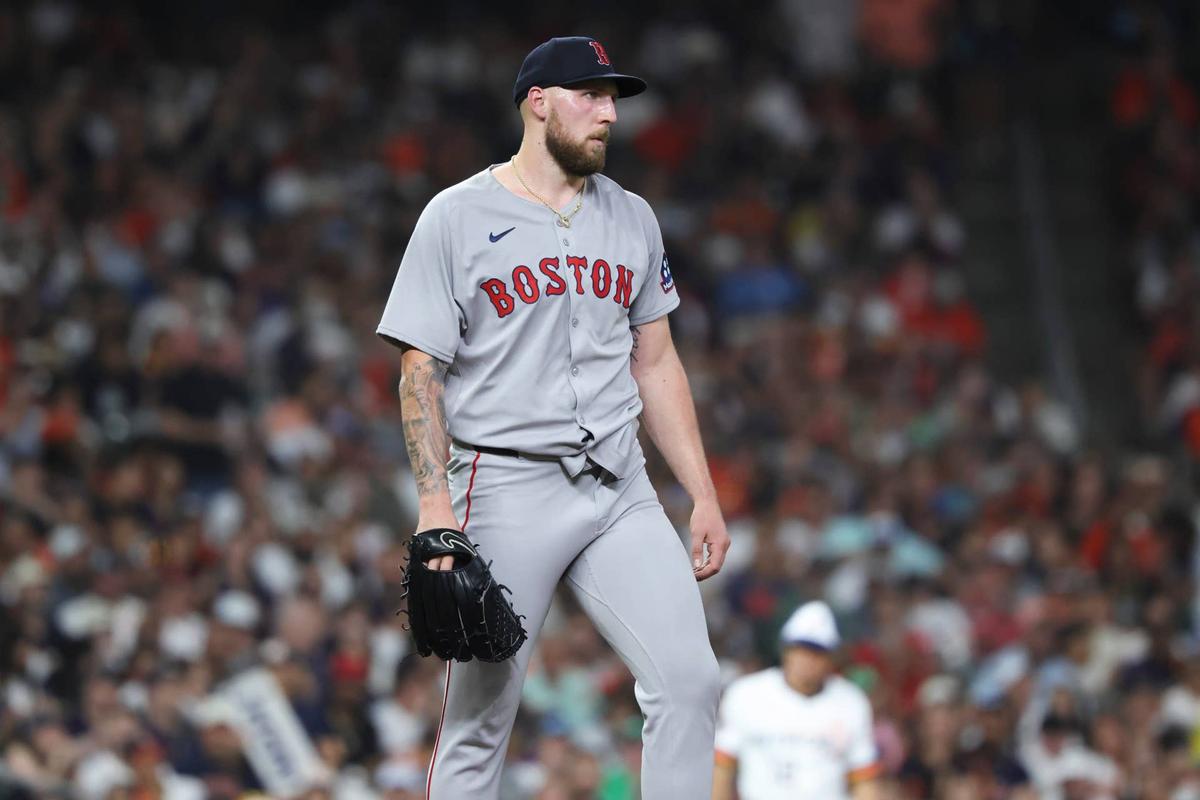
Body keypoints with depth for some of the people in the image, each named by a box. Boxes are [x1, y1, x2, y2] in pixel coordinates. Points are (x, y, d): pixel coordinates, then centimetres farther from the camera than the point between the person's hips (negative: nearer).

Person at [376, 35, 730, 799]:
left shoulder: (632, 218, 13)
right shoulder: (459, 217, -2)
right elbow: (421, 368, -4)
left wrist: (703, 496, 11)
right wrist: (435, 502, -15)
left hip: (619, 489, 4)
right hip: (506, 489, -4)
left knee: (690, 680, -9)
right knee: (479, 716, -2)